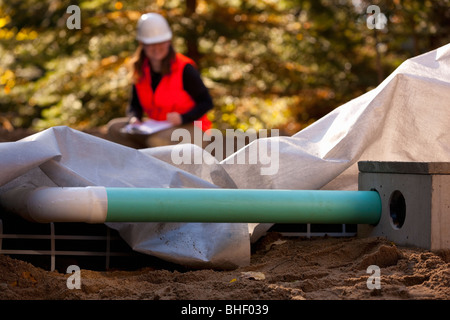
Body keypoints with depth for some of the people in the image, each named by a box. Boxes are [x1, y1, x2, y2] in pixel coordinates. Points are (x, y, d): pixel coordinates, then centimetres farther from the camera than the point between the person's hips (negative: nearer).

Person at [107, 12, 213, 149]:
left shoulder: (184, 69, -14)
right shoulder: (140, 70, 3)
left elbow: (206, 102, -10)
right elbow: (135, 104, 10)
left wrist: (182, 118, -25)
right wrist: (134, 118, -13)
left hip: (189, 127, -7)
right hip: (158, 129, 7)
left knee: (158, 140, -37)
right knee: (115, 128, -10)